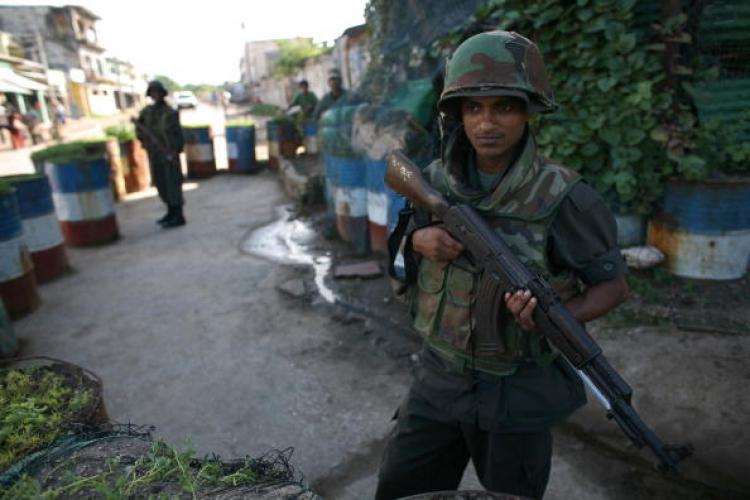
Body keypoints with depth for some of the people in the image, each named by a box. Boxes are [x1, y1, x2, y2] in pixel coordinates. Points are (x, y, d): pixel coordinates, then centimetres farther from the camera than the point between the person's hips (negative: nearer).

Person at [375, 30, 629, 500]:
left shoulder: (562, 196, -19)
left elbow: (614, 284, -8)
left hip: (517, 390, -3)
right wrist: (420, 240, -14)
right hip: (440, 375, 4)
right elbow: (404, 242, 10)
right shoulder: (438, 178, -5)